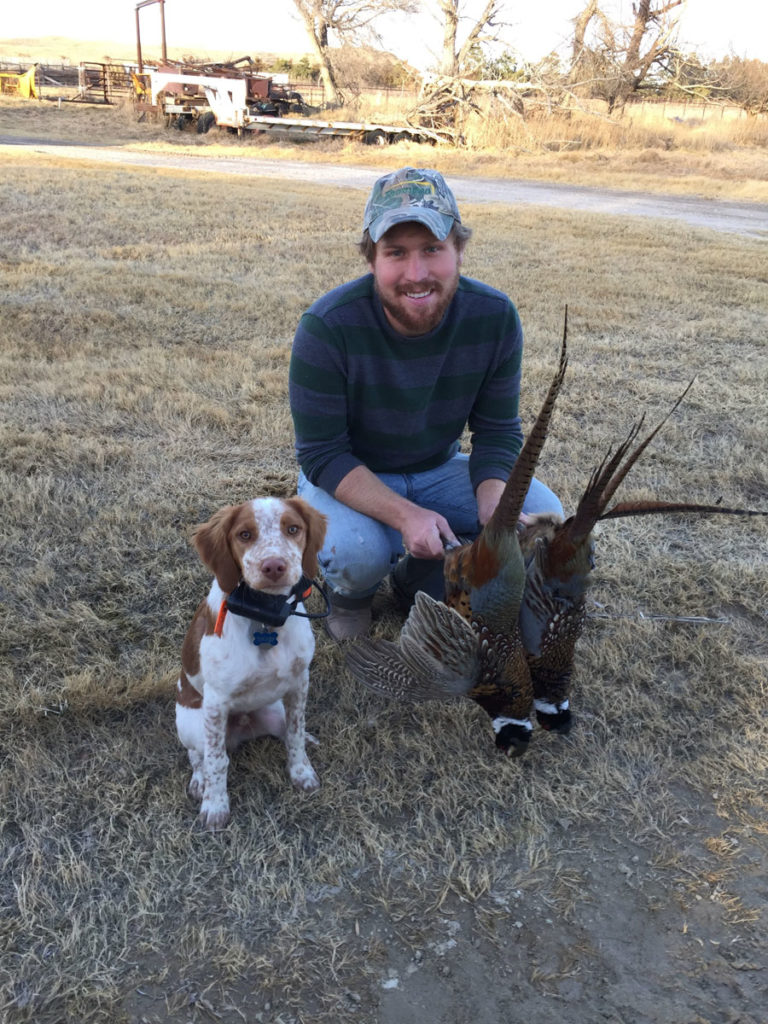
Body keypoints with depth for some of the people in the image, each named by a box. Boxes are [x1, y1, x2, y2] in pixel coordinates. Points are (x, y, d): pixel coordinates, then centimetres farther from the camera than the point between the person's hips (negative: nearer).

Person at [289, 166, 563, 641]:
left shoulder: (494, 316, -17)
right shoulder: (327, 327, -27)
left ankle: (419, 580, 9)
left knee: (544, 514, -15)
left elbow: (497, 432, -8)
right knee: (353, 552, -35)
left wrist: (494, 511, -28)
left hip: (439, 471, 4)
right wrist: (404, 515, -37)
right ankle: (351, 592, 6)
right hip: (349, 478, -3)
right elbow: (322, 454, -22)